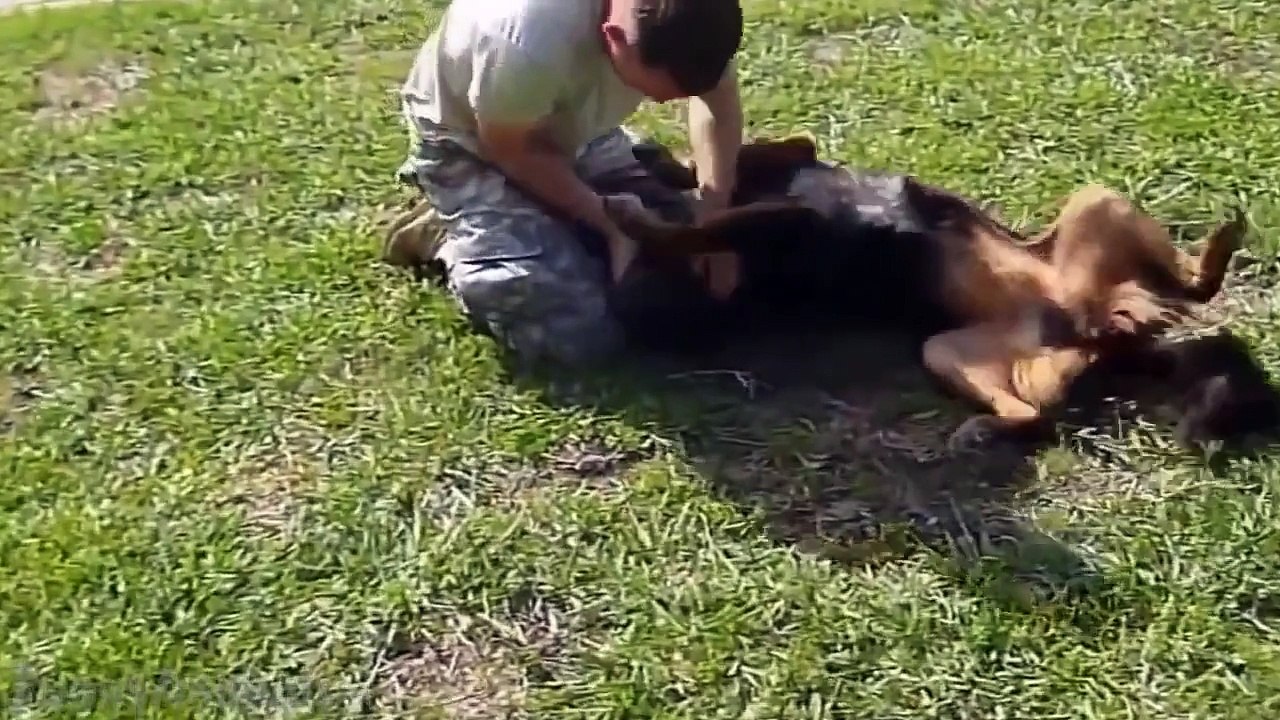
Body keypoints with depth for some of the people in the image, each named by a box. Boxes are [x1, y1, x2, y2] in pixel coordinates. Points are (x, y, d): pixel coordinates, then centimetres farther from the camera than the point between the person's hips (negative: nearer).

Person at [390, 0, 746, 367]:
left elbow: (718, 98, -7)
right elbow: (516, 151, -23)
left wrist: (713, 217, -17)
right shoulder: (527, 43, -42)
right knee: (581, 331, -18)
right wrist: (613, 224, -23)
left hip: (570, 125, 6)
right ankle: (447, 239, 4)